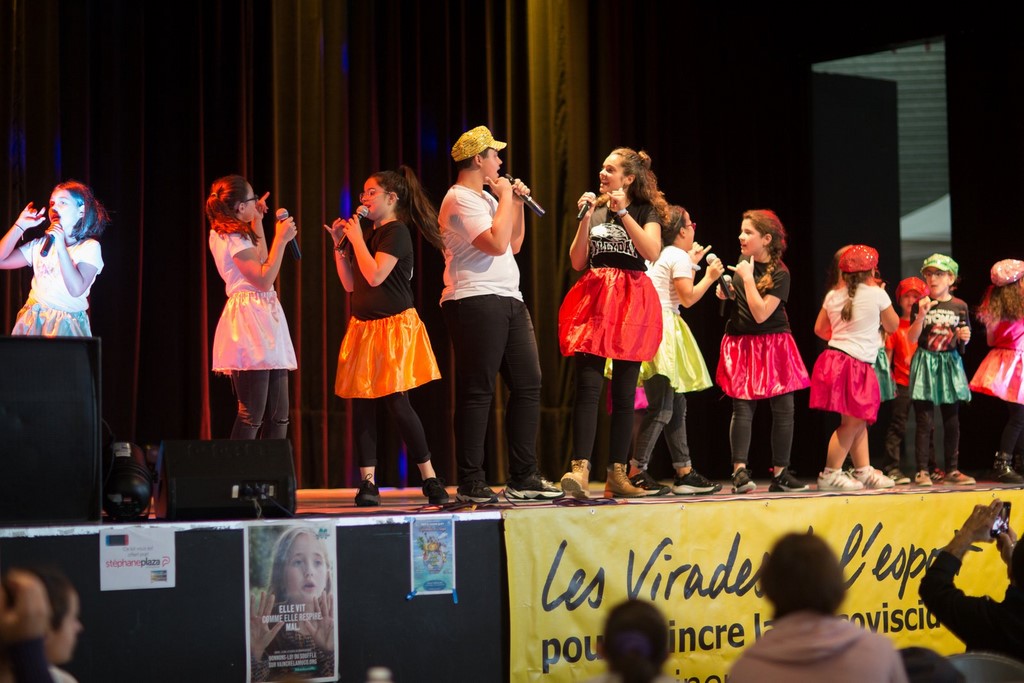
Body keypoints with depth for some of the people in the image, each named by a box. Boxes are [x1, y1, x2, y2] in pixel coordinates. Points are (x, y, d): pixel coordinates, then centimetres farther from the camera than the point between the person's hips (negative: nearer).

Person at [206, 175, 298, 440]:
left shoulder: (229, 235, 19)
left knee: (278, 416, 6)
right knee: (251, 416, -12)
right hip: (249, 317, -10)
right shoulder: (231, 238, -10)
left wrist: (257, 221, 30)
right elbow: (264, 280, -15)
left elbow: (261, 263, 33)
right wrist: (281, 239, -10)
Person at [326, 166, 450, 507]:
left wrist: (357, 238, -11)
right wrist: (340, 245, 8)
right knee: (361, 404, 2)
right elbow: (350, 284, 15)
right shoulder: (367, 235, 16)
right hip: (364, 327, 8)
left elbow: (375, 276, -20)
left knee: (396, 402, -11)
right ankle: (367, 482, 3)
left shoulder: (396, 232, -8)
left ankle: (431, 479, -3)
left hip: (394, 326, -8)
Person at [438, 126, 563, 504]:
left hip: (509, 302, 10)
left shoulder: (485, 198, 22)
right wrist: (506, 197, -9)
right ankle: (470, 483, -4)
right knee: (477, 393, -8)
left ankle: (523, 477, 12)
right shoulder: (460, 200, -9)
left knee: (528, 385, 7)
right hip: (475, 301, -10)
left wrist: (517, 203, 14)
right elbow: (496, 243, -19)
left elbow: (514, 244, 25)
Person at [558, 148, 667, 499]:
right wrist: (585, 219, -3)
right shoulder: (595, 209, 14)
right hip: (595, 299, 1)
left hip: (631, 302, -1)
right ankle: (580, 468, -23)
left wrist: (623, 212, -13)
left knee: (624, 392, 2)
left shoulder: (646, 211, 5)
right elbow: (578, 262, 8)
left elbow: (652, 252, -13)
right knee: (588, 386, -14)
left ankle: (617, 474, 6)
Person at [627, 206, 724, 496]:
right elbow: (687, 298, -10)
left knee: (676, 404, 11)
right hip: (661, 328, -10)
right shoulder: (679, 256, -7)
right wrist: (709, 277, 3)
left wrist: (691, 263, 35)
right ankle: (636, 471, -14)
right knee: (661, 408, -12)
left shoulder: (663, 255, 21)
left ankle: (684, 472, 12)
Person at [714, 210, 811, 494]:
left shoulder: (779, 274, -12)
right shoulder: (743, 263, 4)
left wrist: (747, 277, -19)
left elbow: (761, 314, -21)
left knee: (783, 408, 0)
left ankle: (780, 473, 9)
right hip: (741, 344, 3)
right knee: (742, 406, -7)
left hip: (772, 345, -3)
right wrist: (726, 291, 0)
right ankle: (740, 470, -13)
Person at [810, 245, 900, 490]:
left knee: (859, 421, 15)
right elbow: (893, 325, 8)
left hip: (836, 357, 7)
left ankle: (863, 470, 20)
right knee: (851, 422, -3)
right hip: (854, 365, -7)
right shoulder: (876, 295, -6)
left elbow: (820, 329, 14)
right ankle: (830, 474, -3)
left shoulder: (833, 296, 7)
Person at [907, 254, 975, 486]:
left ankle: (952, 469, 15)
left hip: (950, 364, 2)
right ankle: (922, 471, -1)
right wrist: (921, 315, -20)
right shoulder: (920, 304, -2)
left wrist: (964, 337, -11)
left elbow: (963, 343, 12)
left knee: (952, 421, 6)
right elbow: (911, 338, -7)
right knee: (924, 420, -4)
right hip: (925, 363, -2)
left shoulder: (959, 306, 4)